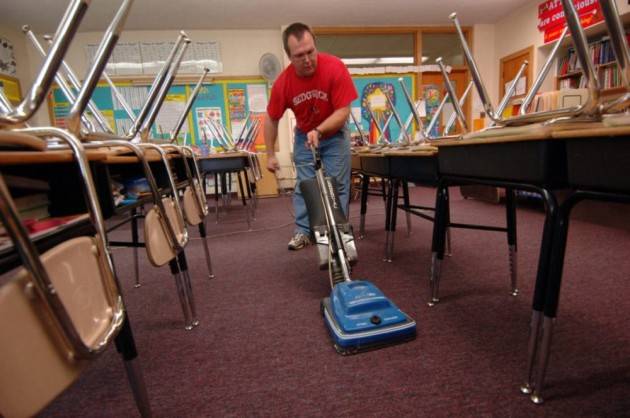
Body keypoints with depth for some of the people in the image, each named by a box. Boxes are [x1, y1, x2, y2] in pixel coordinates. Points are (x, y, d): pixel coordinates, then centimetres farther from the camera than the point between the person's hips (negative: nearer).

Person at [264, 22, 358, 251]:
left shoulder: (335, 68, -27)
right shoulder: (283, 82, -20)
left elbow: (343, 111, -25)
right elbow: (271, 119, -8)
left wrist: (319, 131, -39)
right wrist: (271, 154, -7)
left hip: (334, 135, -1)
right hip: (303, 136, 2)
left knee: (337, 185, -2)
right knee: (303, 185, 2)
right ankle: (303, 231, 13)